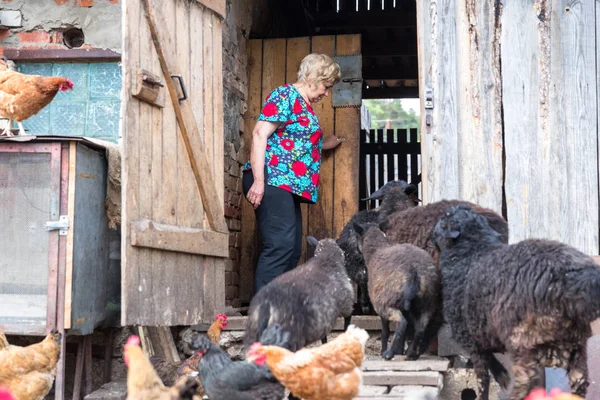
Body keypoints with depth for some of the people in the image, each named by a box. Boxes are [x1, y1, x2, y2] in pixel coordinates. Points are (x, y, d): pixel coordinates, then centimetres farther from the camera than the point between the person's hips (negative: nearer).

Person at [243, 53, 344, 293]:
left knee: (292, 251, 6)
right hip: (273, 182, -10)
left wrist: (324, 144, 55)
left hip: (288, 187, 10)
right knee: (280, 245, -20)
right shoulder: (286, 95, -4)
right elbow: (260, 134, -15)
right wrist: (258, 180, -23)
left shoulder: (304, 105, 24)